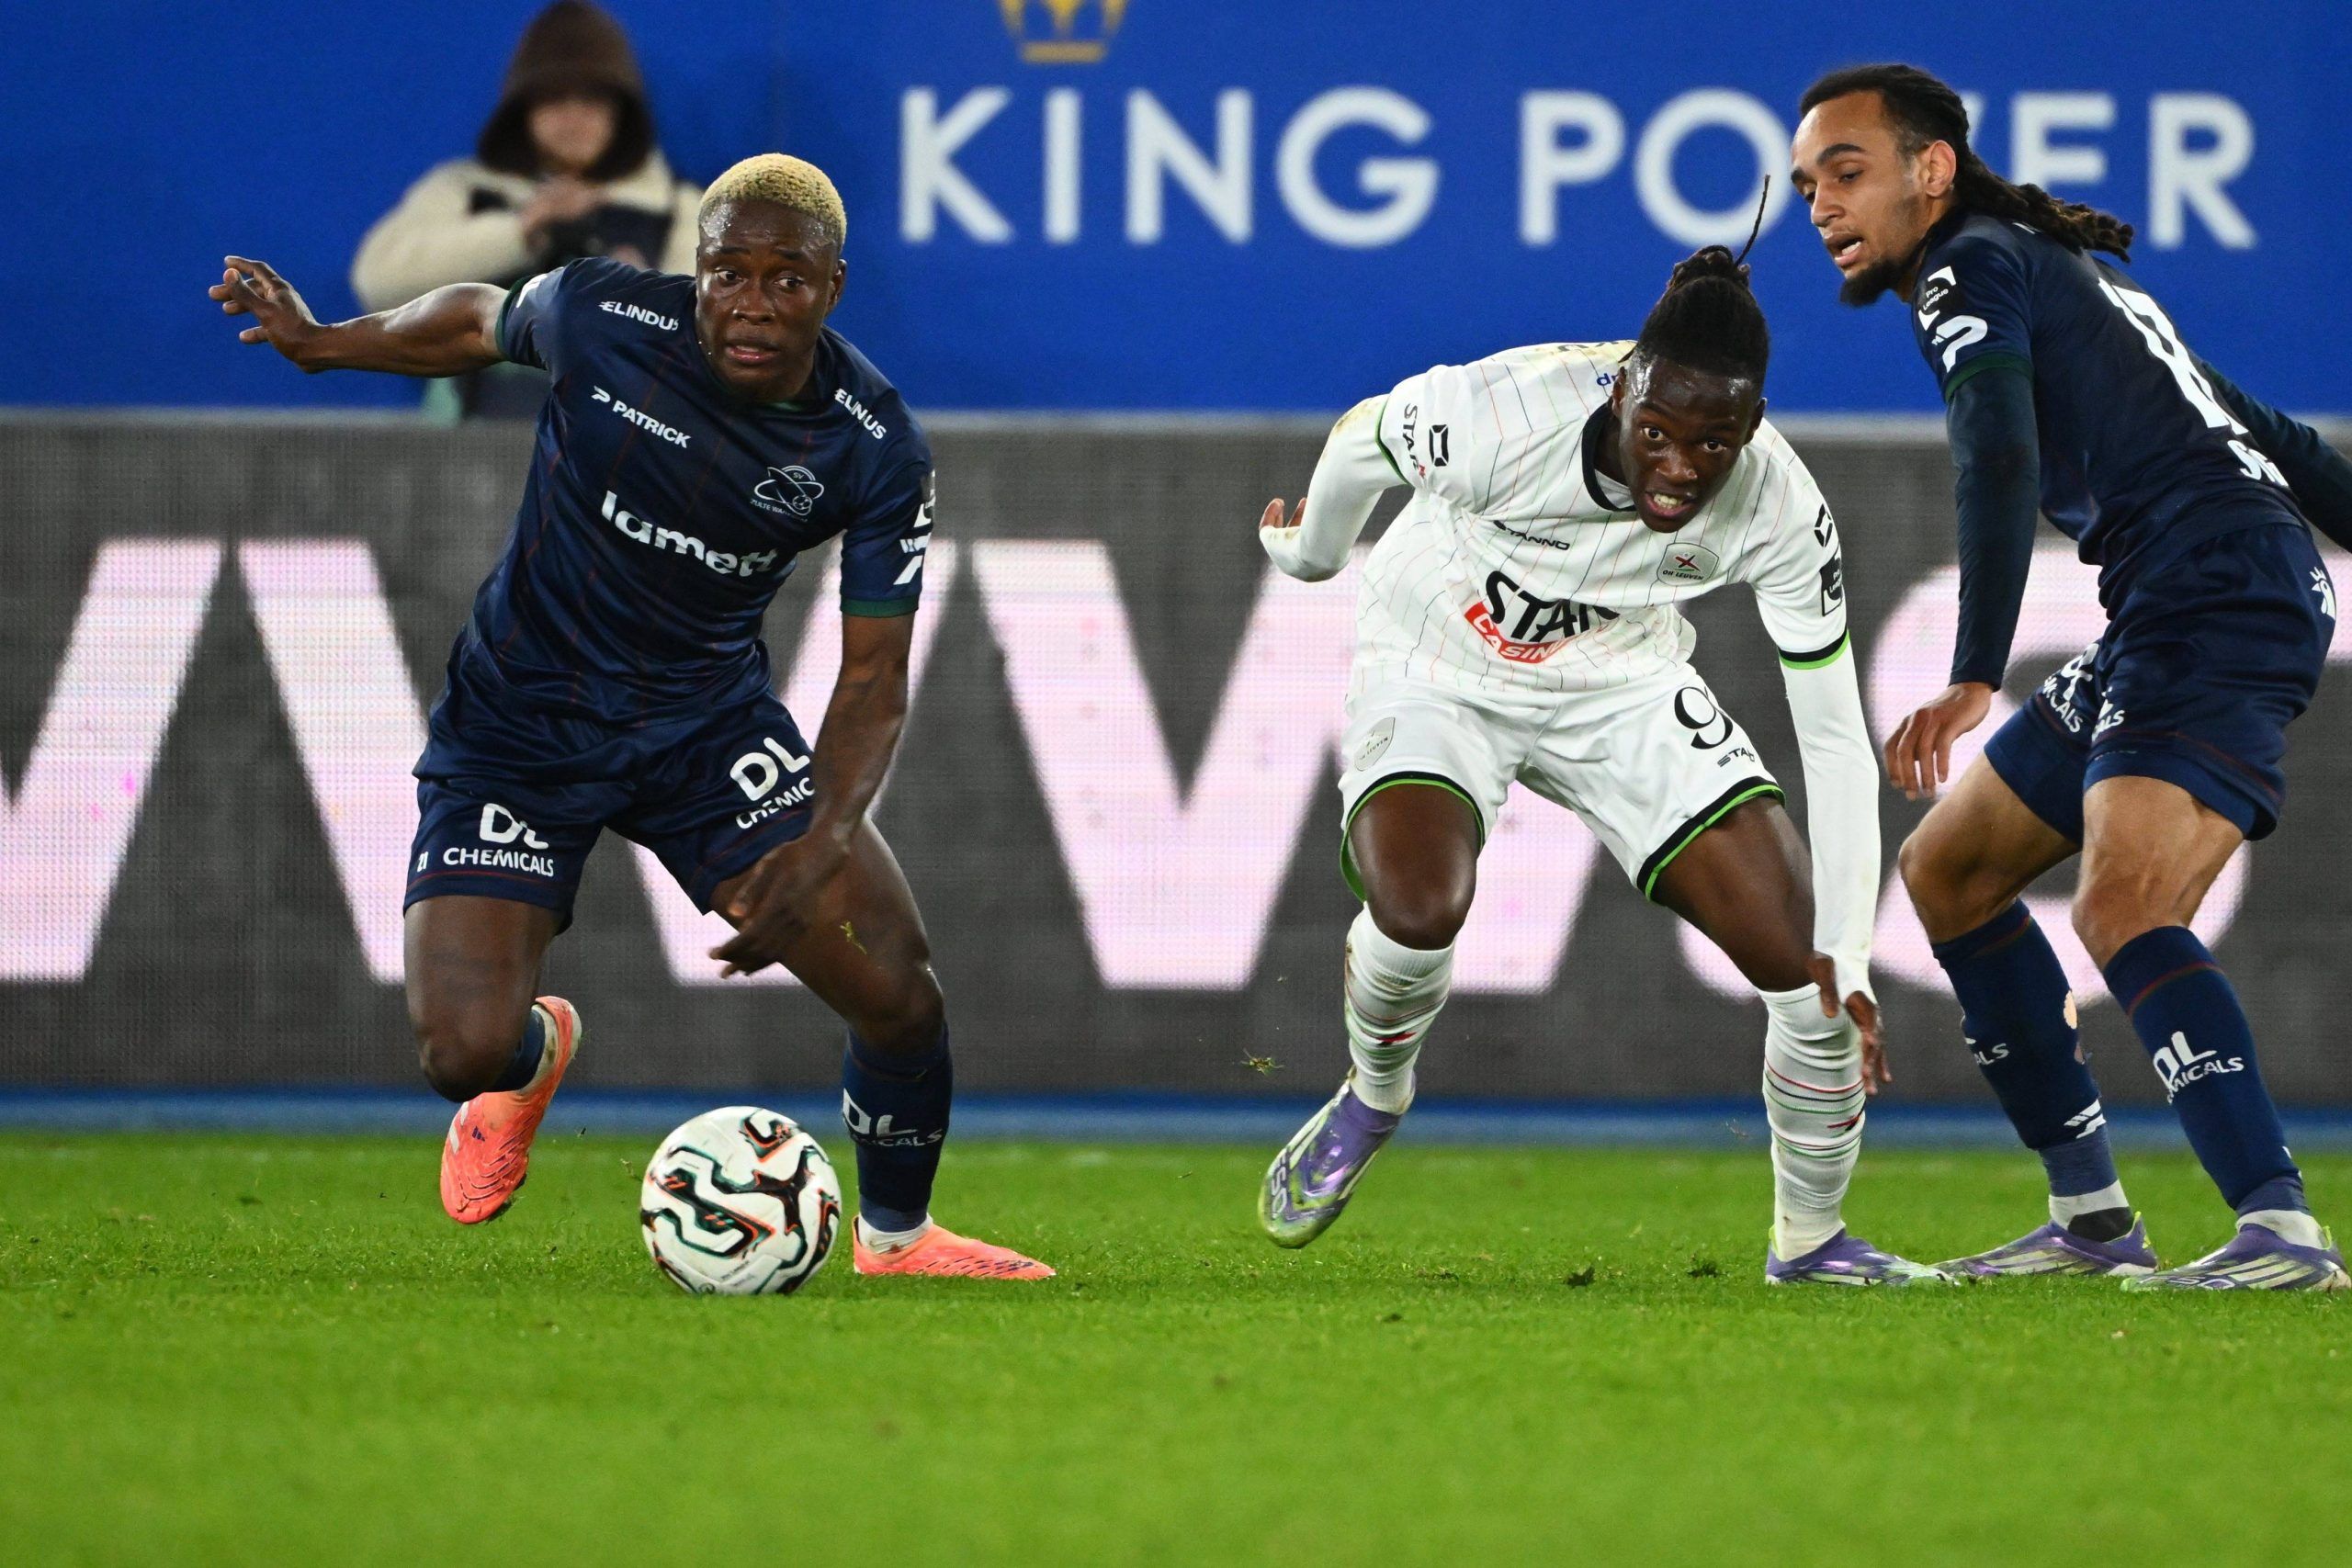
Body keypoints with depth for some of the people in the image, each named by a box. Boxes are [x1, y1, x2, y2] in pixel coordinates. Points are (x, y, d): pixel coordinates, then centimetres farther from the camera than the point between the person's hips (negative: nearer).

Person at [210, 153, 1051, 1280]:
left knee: (900, 996, -14)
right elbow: (481, 319, 6)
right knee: (463, 1050, -17)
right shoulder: (599, 318, -20)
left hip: (709, 719, 1)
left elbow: (872, 678, -12)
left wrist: (818, 855, -27)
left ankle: (896, 1238, 19)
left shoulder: (877, 450, -16)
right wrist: (322, 342, 4)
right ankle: (534, 1055, 26)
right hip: (516, 723, -1)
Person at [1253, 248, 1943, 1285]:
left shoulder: (1778, 510, -26)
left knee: (1803, 962, -10)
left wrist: (1846, 957, -23)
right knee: (1418, 908, -32)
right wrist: (1311, 549, 13)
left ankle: (1809, 1240, 15)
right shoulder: (1501, 415, -34)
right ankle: (1371, 1100, 4)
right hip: (1436, 675, -2)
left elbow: (1835, 738, -17)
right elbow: (1363, 440, -9)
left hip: (1622, 690, 2)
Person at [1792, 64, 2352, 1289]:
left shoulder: (1970, 269, -3)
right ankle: (2091, 1220, 17)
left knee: (2120, 906, -27)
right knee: (1947, 871, 17)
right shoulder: (2061, 272, 26)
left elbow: (1999, 467, -21)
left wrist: (1974, 682, -30)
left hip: (2216, 609, -10)